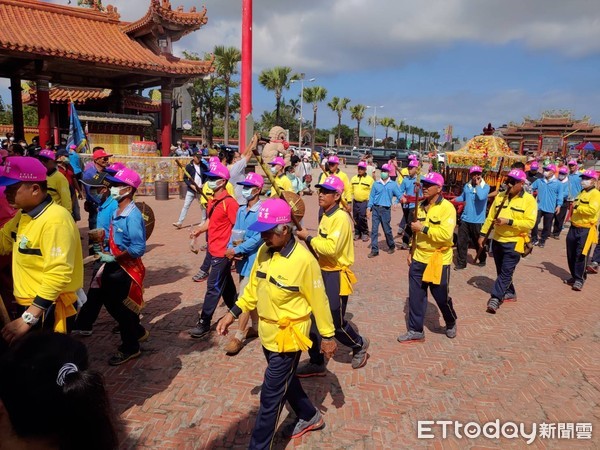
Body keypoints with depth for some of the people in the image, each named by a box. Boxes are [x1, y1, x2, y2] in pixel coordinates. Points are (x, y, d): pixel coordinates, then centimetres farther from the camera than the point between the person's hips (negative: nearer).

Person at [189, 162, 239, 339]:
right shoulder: (212, 201, 8)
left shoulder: (229, 202, -18)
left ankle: (204, 324, 4)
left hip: (223, 252, -9)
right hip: (214, 250, 9)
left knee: (213, 287, -3)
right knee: (225, 283, 21)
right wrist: (199, 230, 0)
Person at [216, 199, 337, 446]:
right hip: (267, 333, 8)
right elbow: (253, 287, 9)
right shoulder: (264, 251, -3)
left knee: (271, 395, 4)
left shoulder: (303, 260, -24)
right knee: (285, 380, 25)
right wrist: (233, 313, 4)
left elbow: (319, 301, -15)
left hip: (288, 336, -8)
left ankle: (258, 445, 21)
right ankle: (310, 417, 49)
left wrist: (327, 336, -7)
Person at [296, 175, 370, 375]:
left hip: (336, 277, -9)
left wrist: (308, 237, -21)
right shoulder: (326, 216, 11)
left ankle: (360, 345, 35)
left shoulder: (341, 218, -19)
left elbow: (332, 248, -30)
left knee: (336, 324, 4)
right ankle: (316, 363, 23)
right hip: (322, 273, 9)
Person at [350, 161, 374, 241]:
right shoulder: (353, 178, 10)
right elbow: (351, 190, 15)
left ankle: (365, 233, 3)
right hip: (355, 201, 5)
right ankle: (357, 233, 20)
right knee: (356, 218, 8)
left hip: (364, 202, -4)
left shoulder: (369, 179, -3)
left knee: (362, 218, -11)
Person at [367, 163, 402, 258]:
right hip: (375, 208, 2)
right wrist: (369, 208, 0)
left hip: (386, 209, -2)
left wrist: (396, 202, -14)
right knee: (374, 230, -2)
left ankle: (391, 246, 30)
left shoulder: (393, 184, 3)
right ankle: (374, 250, 4)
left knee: (387, 230, 7)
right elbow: (371, 196, 7)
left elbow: (399, 196, 5)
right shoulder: (376, 184, 7)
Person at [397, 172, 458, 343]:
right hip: (419, 259, 6)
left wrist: (422, 228, -23)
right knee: (415, 297, 8)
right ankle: (416, 331, 20)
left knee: (441, 297, 9)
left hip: (438, 260, -6)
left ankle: (451, 324, 37)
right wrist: (411, 252, 13)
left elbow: (446, 234, -26)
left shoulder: (447, 207, -14)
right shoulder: (421, 206, 9)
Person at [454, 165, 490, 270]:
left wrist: (478, 184, -18)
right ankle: (461, 263, 11)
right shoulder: (467, 186, 7)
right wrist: (454, 199, 5)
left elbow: (481, 197, -28)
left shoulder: (485, 187, -8)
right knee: (461, 242, 2)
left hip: (477, 220, -4)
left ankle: (482, 260, 34)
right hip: (465, 219, 4)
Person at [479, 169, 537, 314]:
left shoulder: (529, 200, -10)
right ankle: (510, 293, 33)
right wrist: (483, 234, 6)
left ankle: (495, 298, -7)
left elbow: (530, 223, -18)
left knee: (506, 272, -7)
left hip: (514, 242, -6)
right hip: (497, 240, 6)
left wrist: (509, 221, -25)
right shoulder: (500, 197, 5)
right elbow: (490, 217, 9)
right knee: (501, 271, 16)